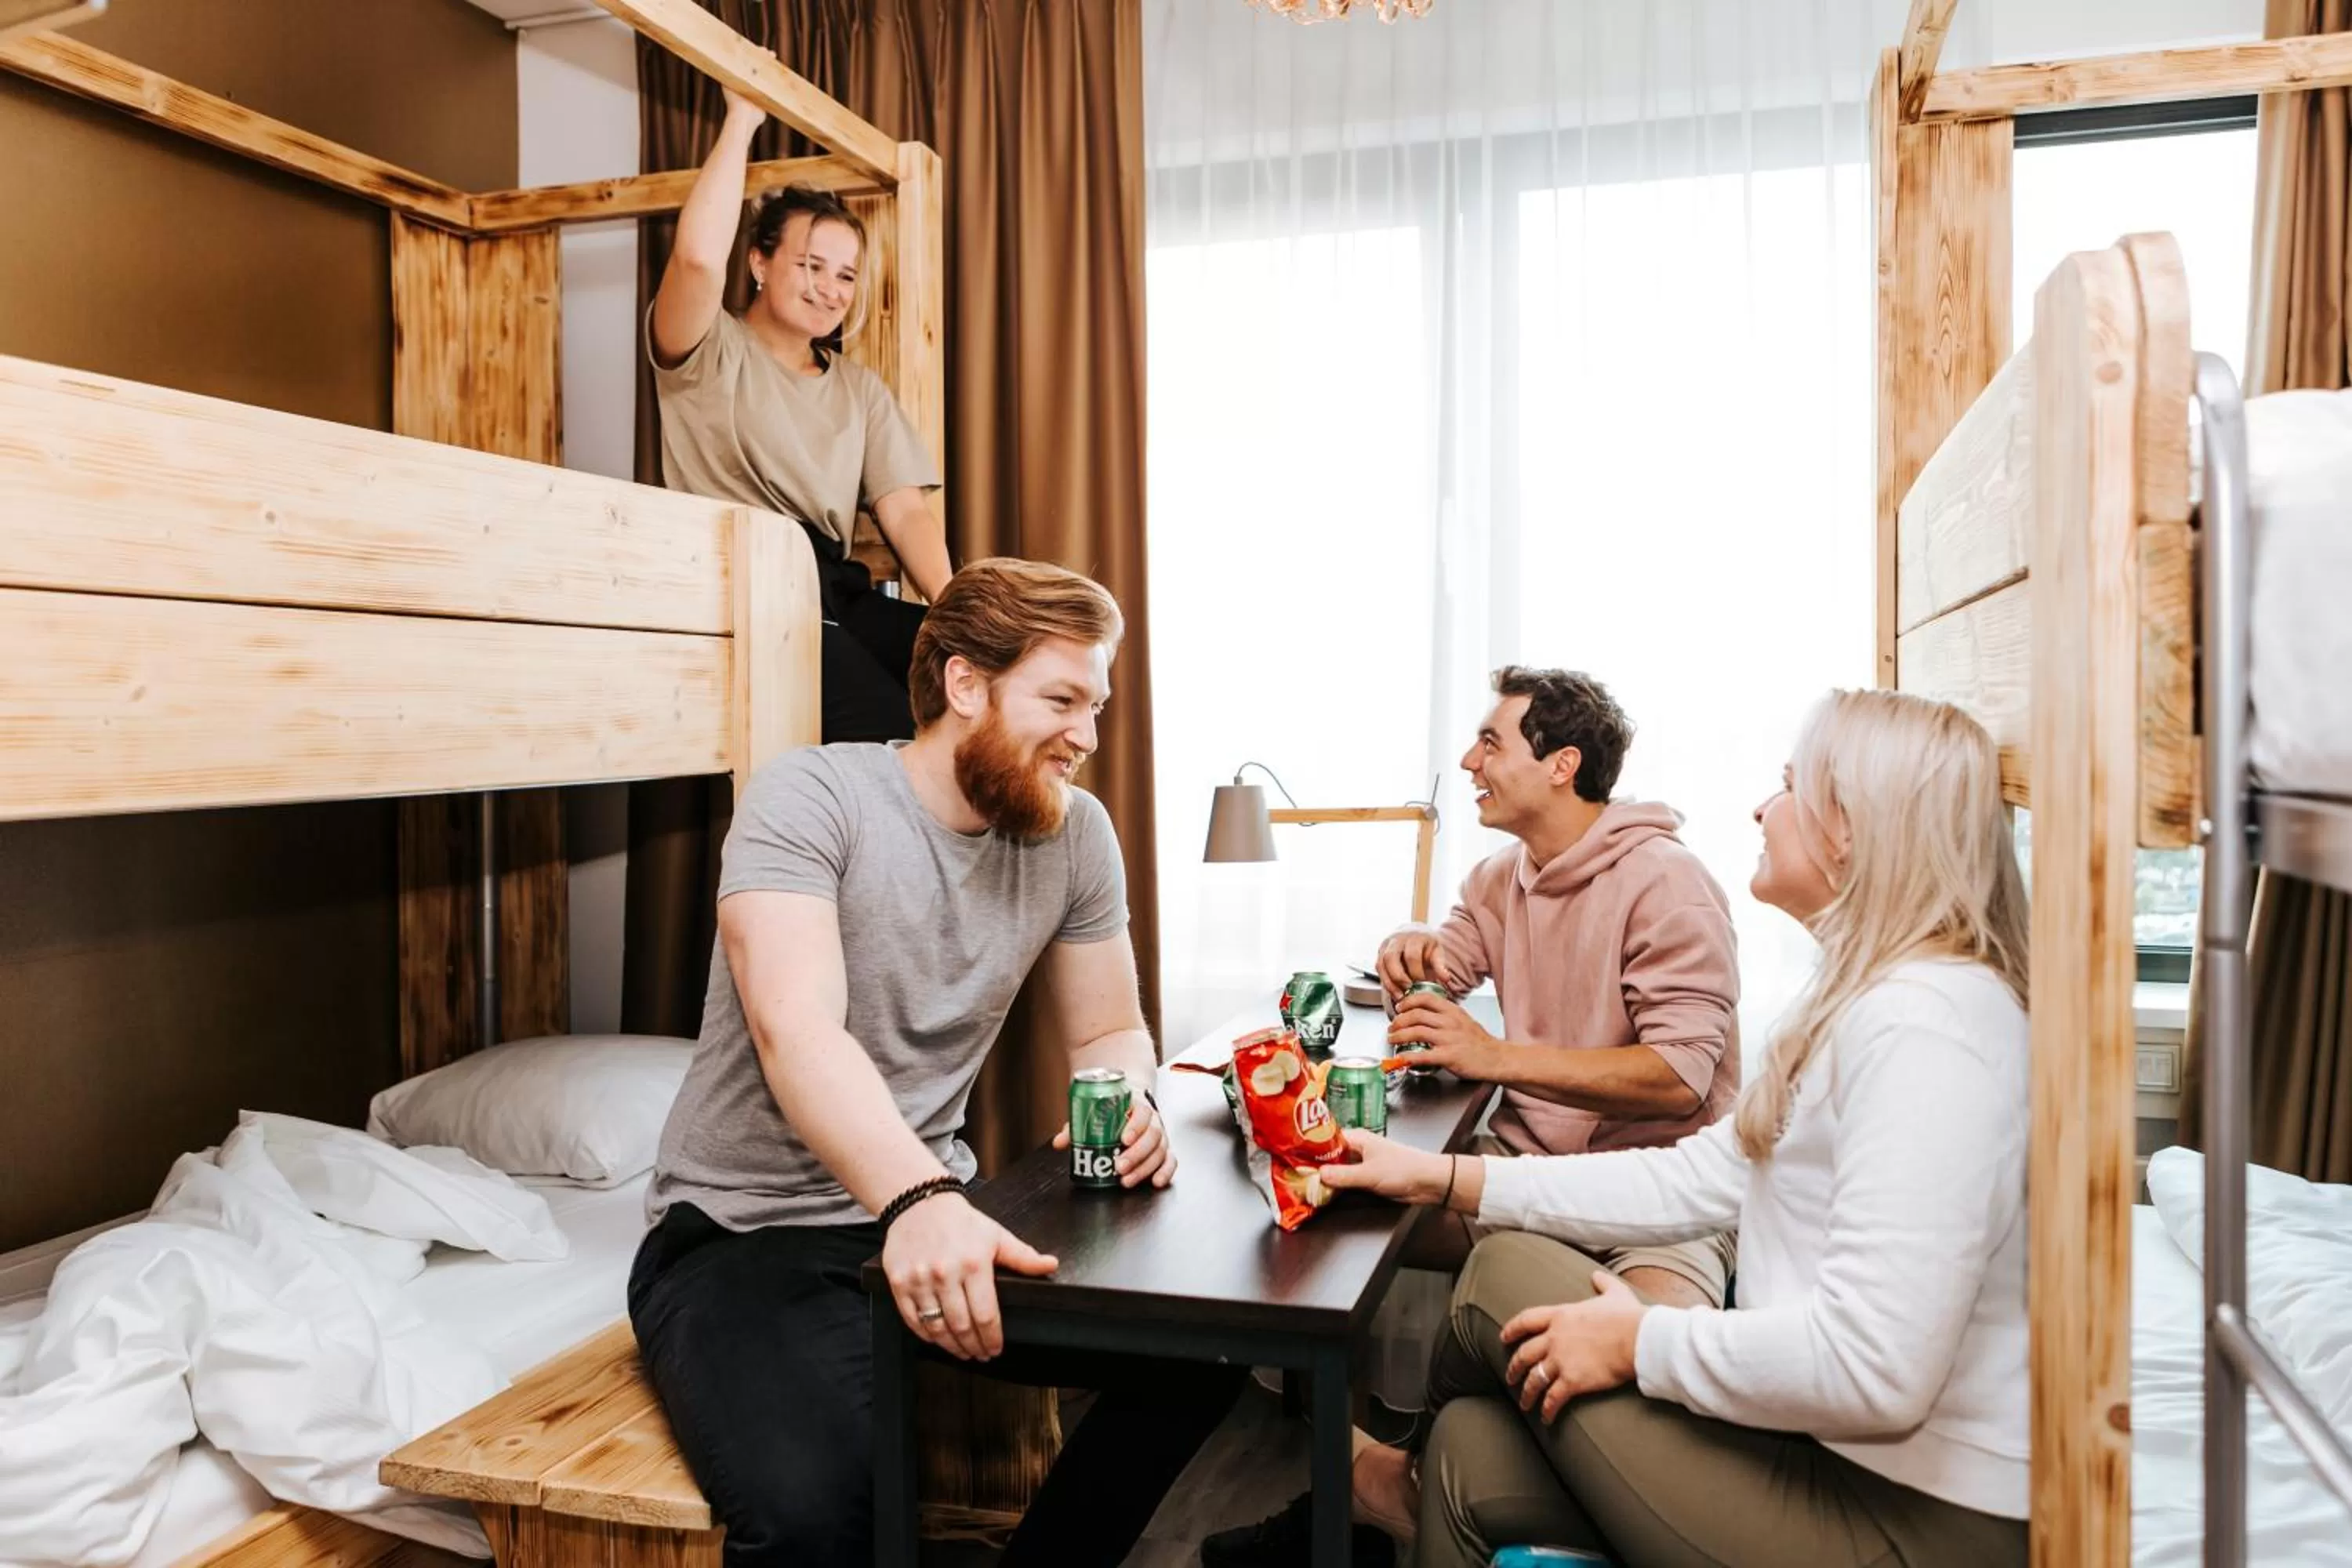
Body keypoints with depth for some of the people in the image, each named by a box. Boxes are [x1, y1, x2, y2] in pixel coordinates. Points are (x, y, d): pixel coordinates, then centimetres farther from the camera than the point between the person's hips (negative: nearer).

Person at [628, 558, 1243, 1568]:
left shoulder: (1074, 833, 1)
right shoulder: (808, 798, -16)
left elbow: (1108, 1032, 10)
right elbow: (796, 1031, -30)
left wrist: (1128, 1110, -14)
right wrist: (918, 1198, -47)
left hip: (933, 1209, 6)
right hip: (744, 1233, -5)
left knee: (1200, 1347, -9)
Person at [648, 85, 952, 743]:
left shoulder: (861, 388, 25)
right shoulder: (713, 355, 10)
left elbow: (906, 511, 12)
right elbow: (698, 258, -13)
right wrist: (741, 120, -2)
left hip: (835, 592, 5)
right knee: (891, 733, -31)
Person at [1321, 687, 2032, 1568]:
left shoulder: (1922, 1025, -24)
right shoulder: (1864, 1003, 10)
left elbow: (1874, 1369, -31)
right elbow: (1697, 1181, 10)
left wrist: (1639, 1341, -16)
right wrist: (1442, 1179, 8)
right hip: (1841, 1466, 9)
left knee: (1508, 1276, -3)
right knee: (1472, 1457, 4)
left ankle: (1420, 1487, 27)